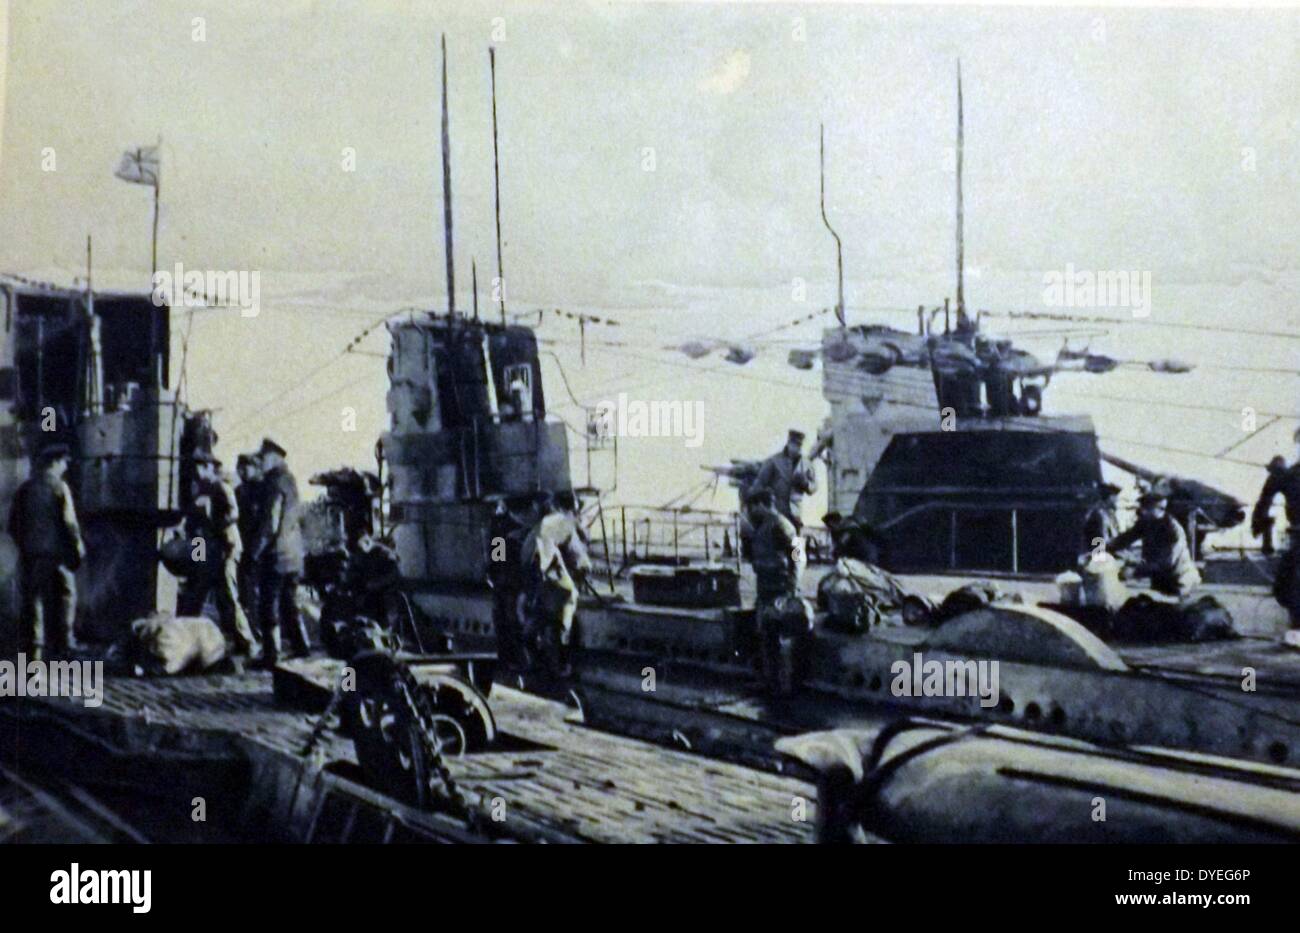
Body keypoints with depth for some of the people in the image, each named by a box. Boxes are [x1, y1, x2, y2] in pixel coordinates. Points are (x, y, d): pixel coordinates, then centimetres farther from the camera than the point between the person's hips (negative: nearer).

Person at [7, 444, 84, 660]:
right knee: (65, 595, 5)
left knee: (32, 600, 8)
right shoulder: (59, 487, -8)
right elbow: (68, 521, -12)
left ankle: (32, 647, 8)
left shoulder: (25, 489, 9)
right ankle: (64, 641, 3)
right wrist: (78, 545, -1)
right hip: (56, 552, -5)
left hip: (29, 553, 5)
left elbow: (12, 524, 11)